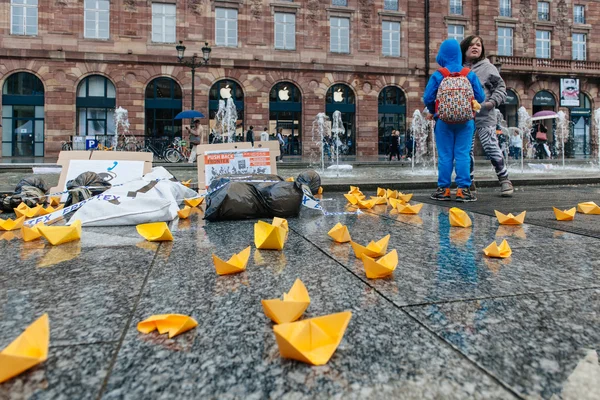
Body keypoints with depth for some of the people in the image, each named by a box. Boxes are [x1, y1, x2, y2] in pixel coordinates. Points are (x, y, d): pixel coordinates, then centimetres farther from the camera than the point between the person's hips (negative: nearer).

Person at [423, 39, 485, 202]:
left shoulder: (437, 76, -3)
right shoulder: (470, 74, 2)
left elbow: (427, 98, -5)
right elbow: (480, 97, 1)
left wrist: (434, 112, 13)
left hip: (443, 122, -1)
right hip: (466, 121, 1)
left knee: (445, 156, 4)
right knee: (463, 155, 2)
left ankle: (443, 189, 7)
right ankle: (463, 189, 2)